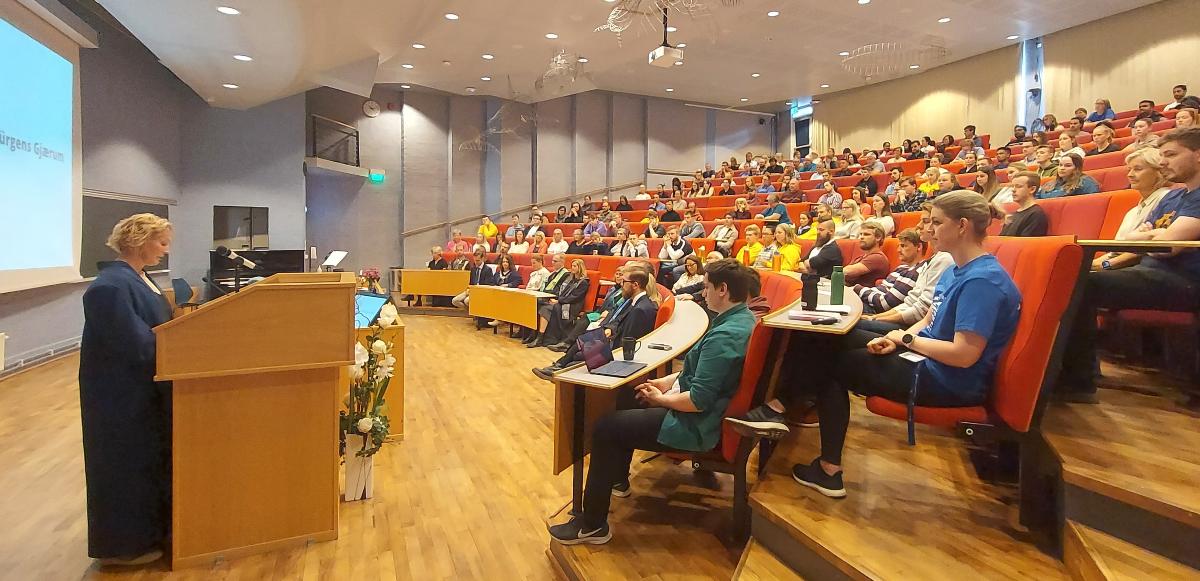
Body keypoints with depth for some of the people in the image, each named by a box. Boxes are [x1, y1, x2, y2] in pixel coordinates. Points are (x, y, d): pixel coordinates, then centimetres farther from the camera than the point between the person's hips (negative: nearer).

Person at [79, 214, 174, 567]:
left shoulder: (139, 277, 8)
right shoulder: (112, 286, -23)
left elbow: (159, 328, 14)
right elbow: (137, 345, -27)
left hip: (141, 390, 10)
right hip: (122, 393, -10)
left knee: (146, 460, 20)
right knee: (126, 465, 4)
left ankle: (145, 530, 35)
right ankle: (123, 545, 19)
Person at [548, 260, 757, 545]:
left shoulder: (724, 336, -29)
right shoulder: (743, 318, 3)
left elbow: (698, 401, -29)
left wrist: (660, 399, -13)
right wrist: (669, 381, 7)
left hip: (698, 425, -10)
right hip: (715, 408, 10)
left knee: (605, 429, -7)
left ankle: (592, 525, 5)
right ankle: (617, 478, 40)